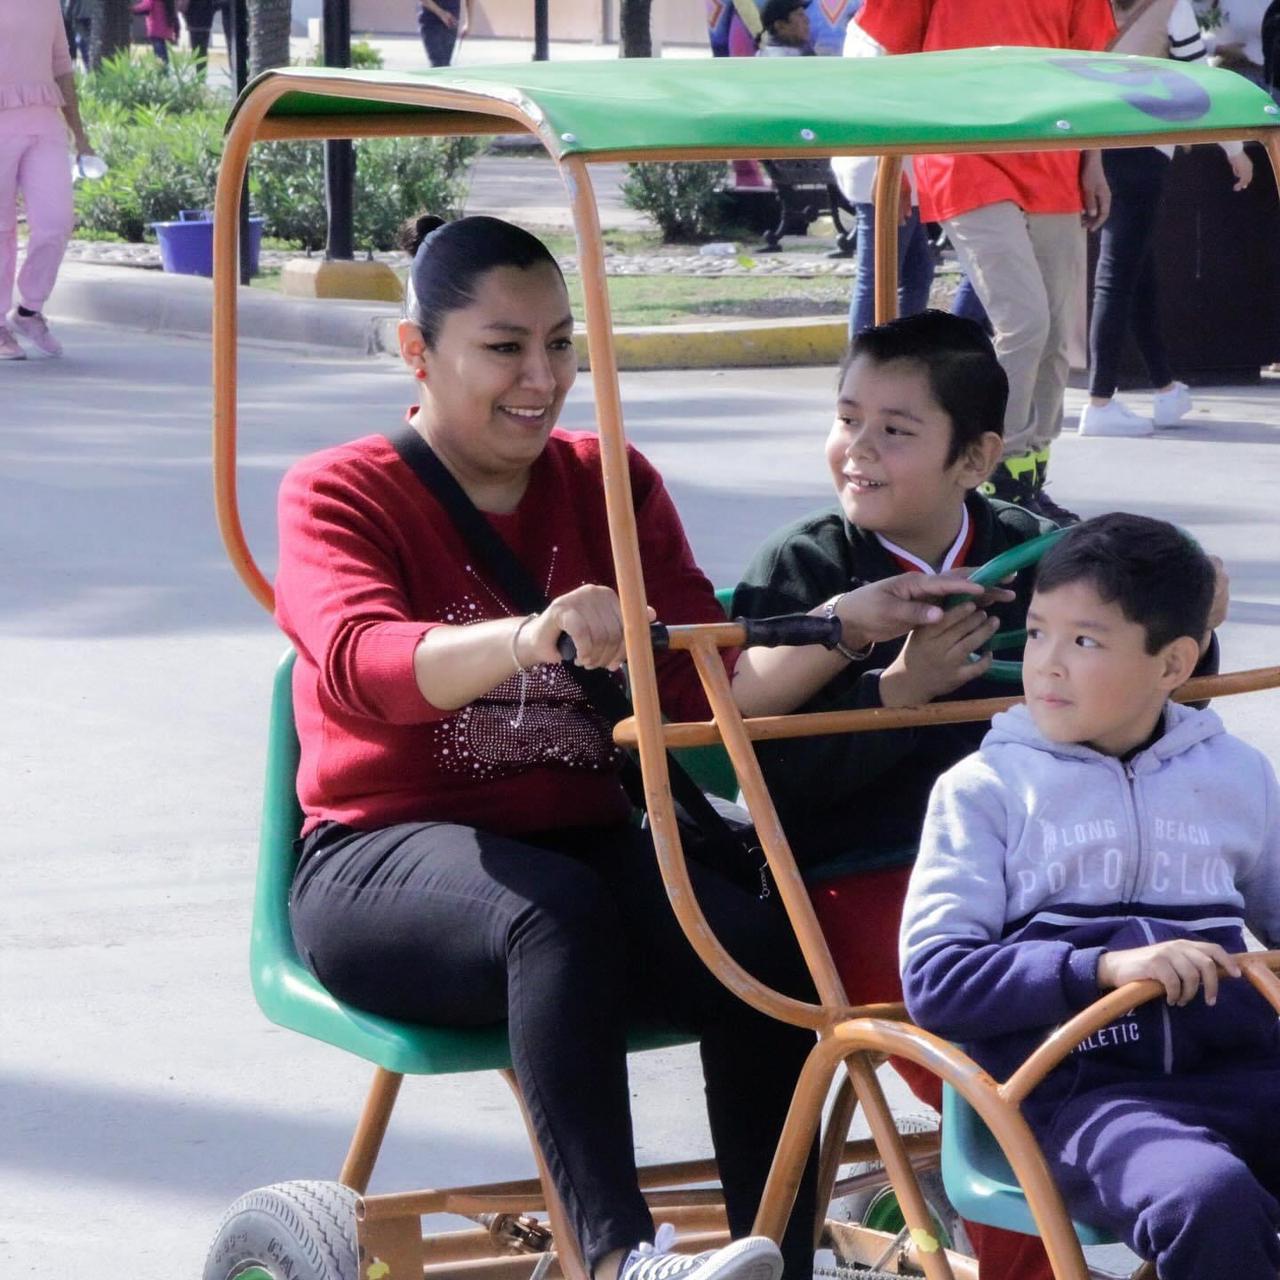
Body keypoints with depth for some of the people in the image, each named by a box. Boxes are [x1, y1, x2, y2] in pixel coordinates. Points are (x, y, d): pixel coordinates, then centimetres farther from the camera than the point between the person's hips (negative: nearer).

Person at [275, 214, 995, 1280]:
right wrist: (531, 640, -44)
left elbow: (710, 691, 3)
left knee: (765, 945, -27)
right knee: (557, 909, -38)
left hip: (587, 839, 4)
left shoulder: (612, 485, 13)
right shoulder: (339, 494, -1)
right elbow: (362, 664, -24)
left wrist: (844, 627, -15)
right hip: (385, 861, -4)